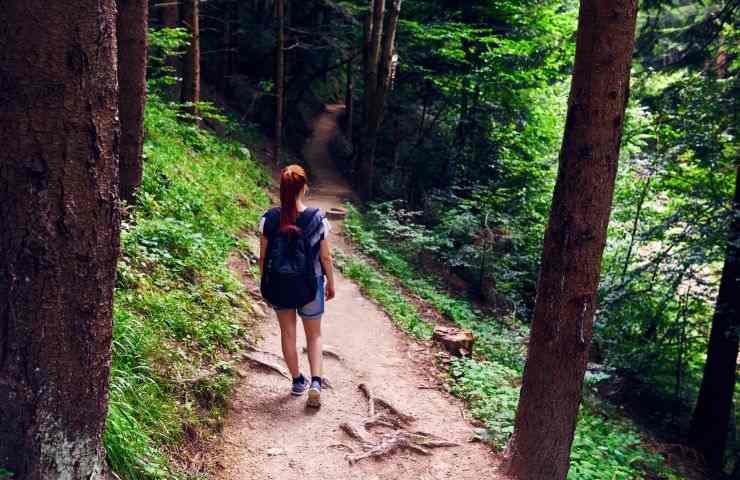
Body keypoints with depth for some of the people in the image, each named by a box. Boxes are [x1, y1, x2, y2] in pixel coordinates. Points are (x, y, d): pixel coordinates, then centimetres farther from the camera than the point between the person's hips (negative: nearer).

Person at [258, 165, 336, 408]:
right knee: (314, 335, 18)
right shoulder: (317, 218, -16)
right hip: (310, 285, -1)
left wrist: (265, 283, 12)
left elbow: (263, 256, -4)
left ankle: (298, 381, 31)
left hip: (279, 286, 1)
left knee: (288, 334, 20)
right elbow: (326, 257, -9)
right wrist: (331, 283, 7)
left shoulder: (269, 219, -12)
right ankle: (315, 381, 2)